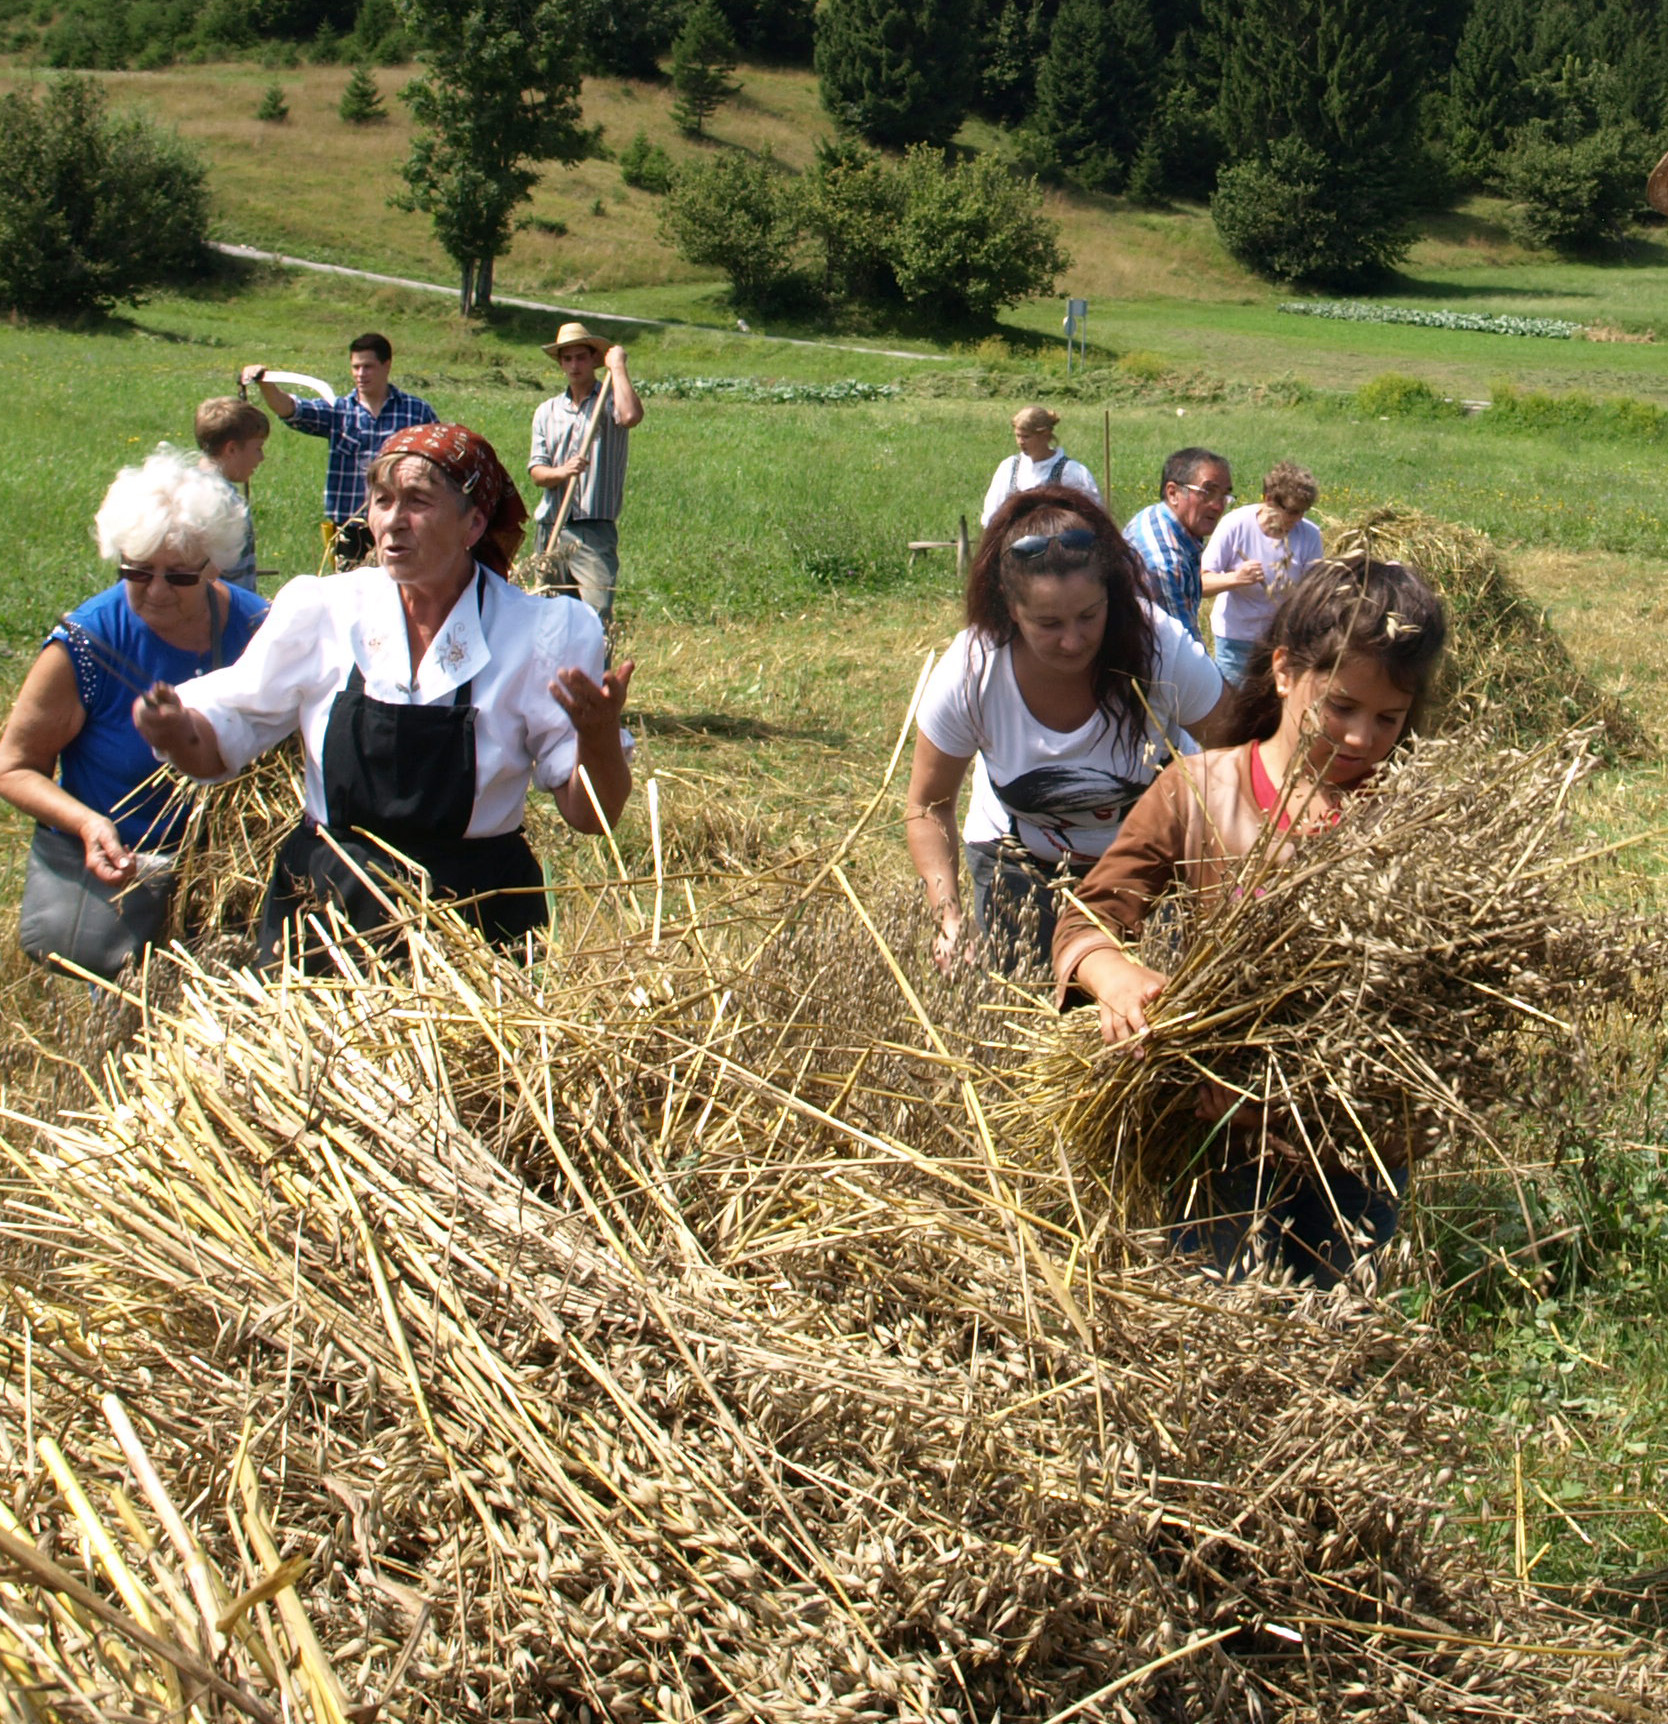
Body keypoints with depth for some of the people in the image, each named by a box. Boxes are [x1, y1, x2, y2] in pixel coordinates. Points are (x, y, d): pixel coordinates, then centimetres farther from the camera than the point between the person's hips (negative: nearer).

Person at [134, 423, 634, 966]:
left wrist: (599, 736, -22)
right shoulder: (322, 610, 2)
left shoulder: (547, 632, -3)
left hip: (475, 918, -1)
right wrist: (178, 731, -13)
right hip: (326, 903, 1)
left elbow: (588, 814, -2)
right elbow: (222, 743, 9)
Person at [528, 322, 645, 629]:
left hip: (595, 532, -5)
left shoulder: (611, 400, 3)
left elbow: (631, 416, -24)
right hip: (550, 529, 5)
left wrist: (617, 365, -11)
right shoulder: (547, 411, 16)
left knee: (597, 615, -16)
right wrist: (562, 471, -17)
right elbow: (536, 472, 6)